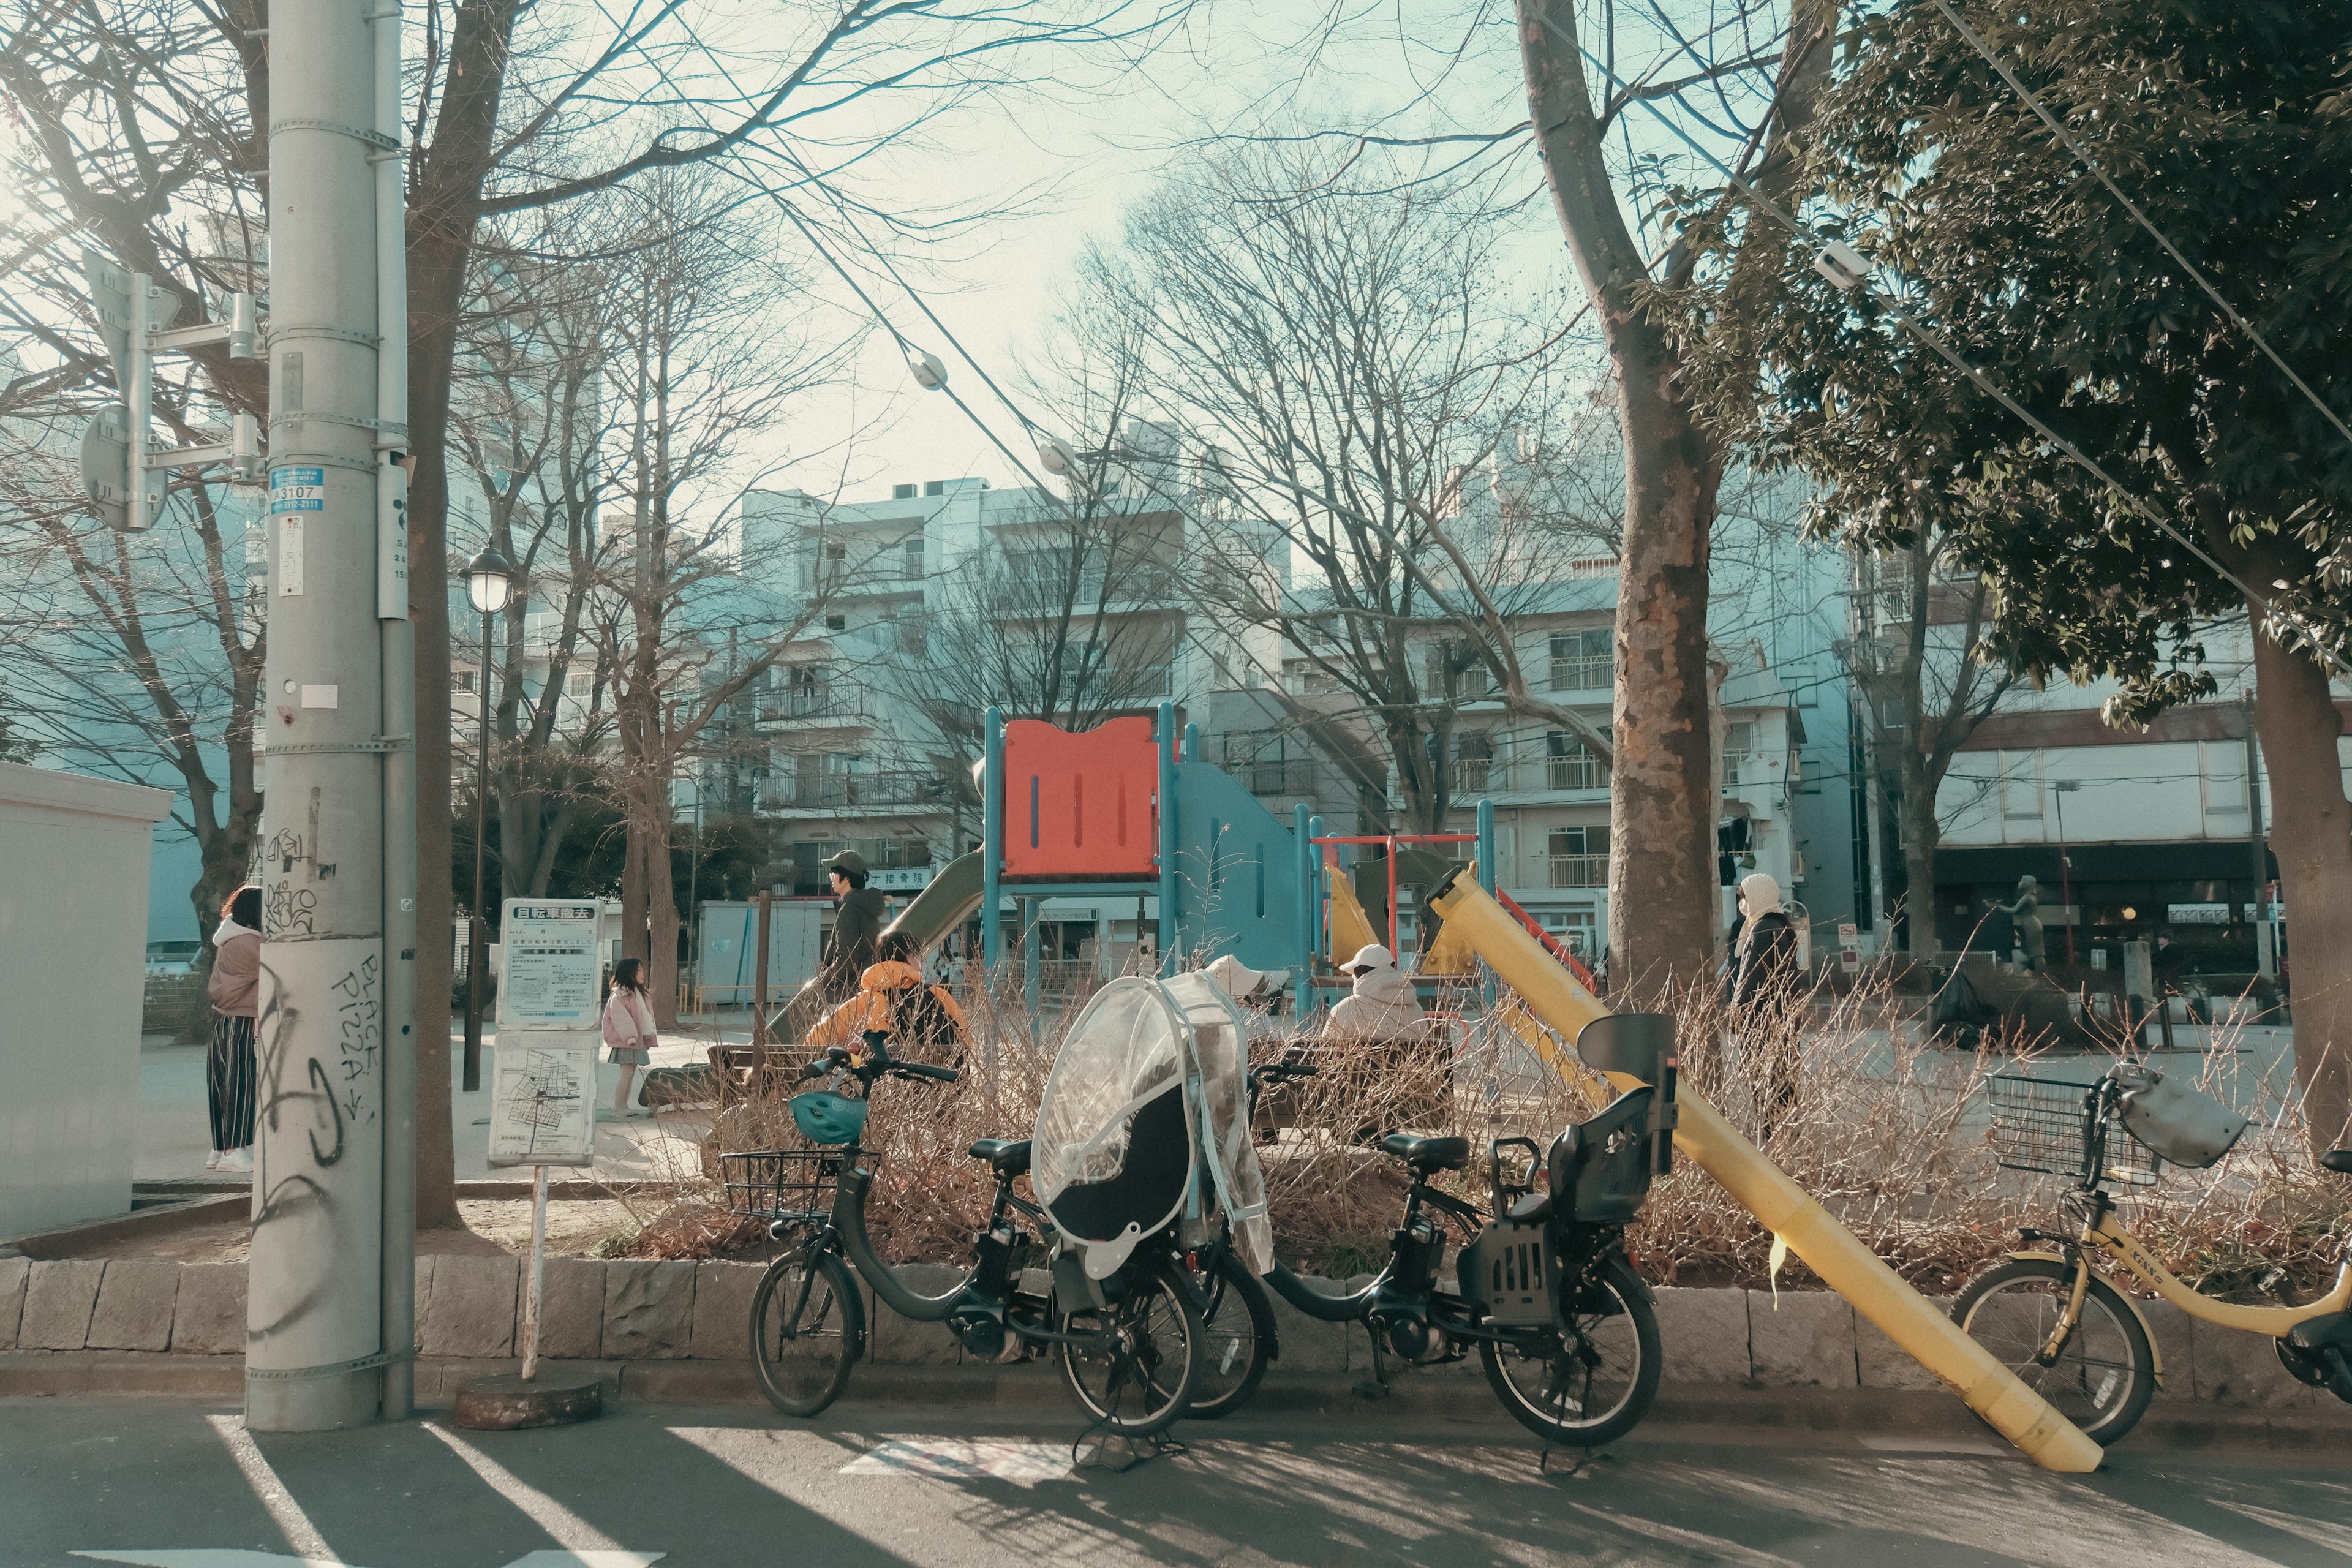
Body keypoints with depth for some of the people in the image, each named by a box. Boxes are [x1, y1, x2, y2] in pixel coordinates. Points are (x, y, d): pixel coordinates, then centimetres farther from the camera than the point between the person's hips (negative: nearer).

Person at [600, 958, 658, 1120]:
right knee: (626, 1074, -8)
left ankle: (624, 1107, 16)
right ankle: (618, 1109, -3)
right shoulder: (620, 995, -13)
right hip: (625, 1041, -9)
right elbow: (621, 1018, -19)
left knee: (631, 1074, 10)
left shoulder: (639, 993, 15)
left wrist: (649, 1036, 14)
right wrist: (630, 1037, -23)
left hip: (638, 1040, 9)